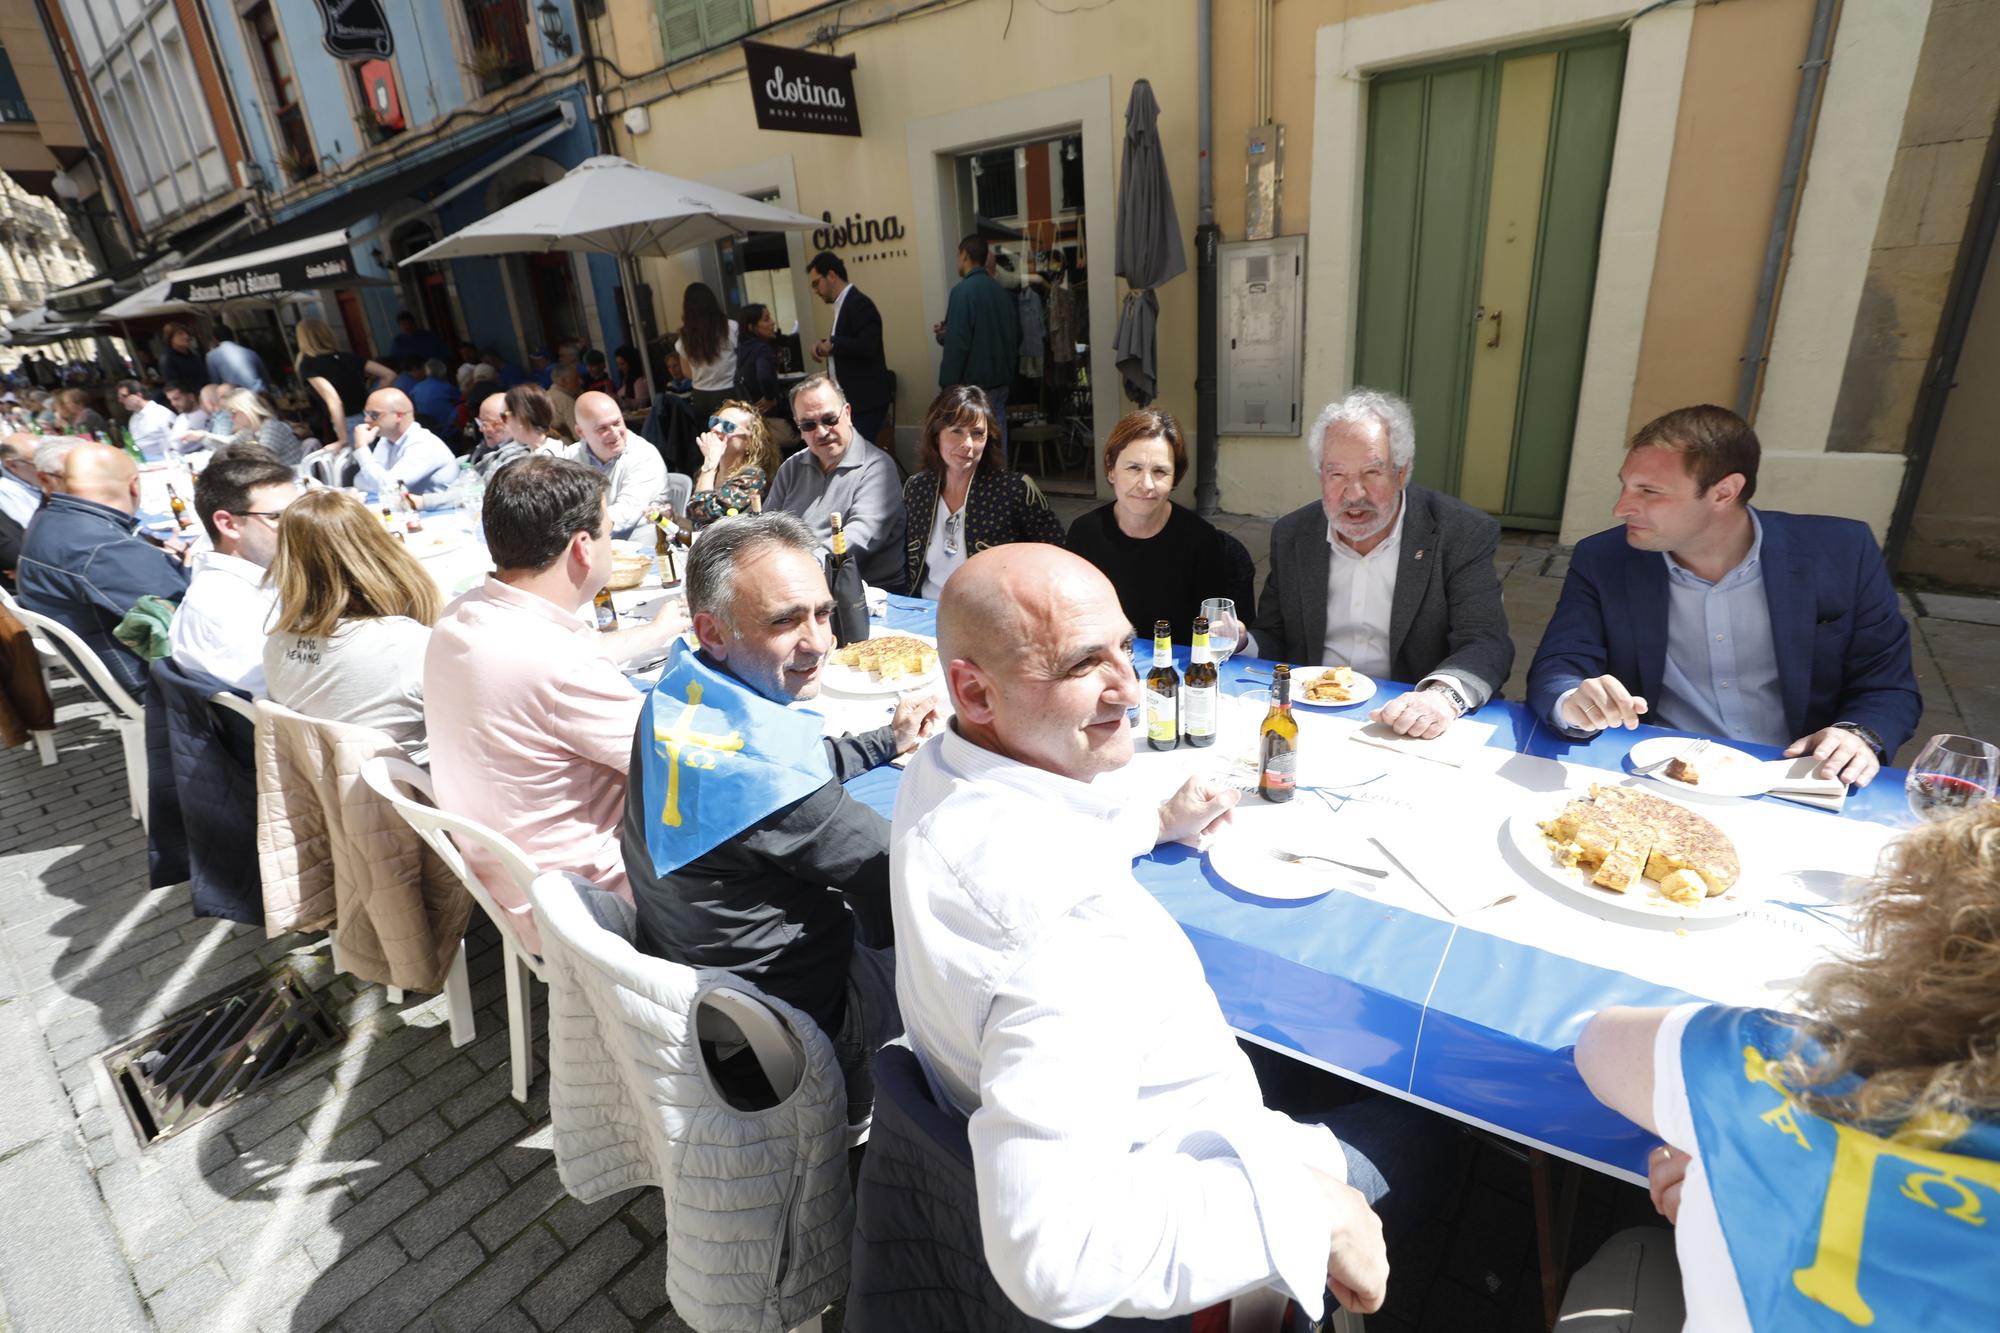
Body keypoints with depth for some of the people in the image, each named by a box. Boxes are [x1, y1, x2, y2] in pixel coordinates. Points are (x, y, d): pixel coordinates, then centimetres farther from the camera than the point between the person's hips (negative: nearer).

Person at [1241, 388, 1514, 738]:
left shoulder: (1463, 535, -6)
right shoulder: (1291, 535, 4)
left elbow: (1486, 643, -12)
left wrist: (1444, 694, -33)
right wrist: (1240, 644, -13)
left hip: (1407, 726, 1)